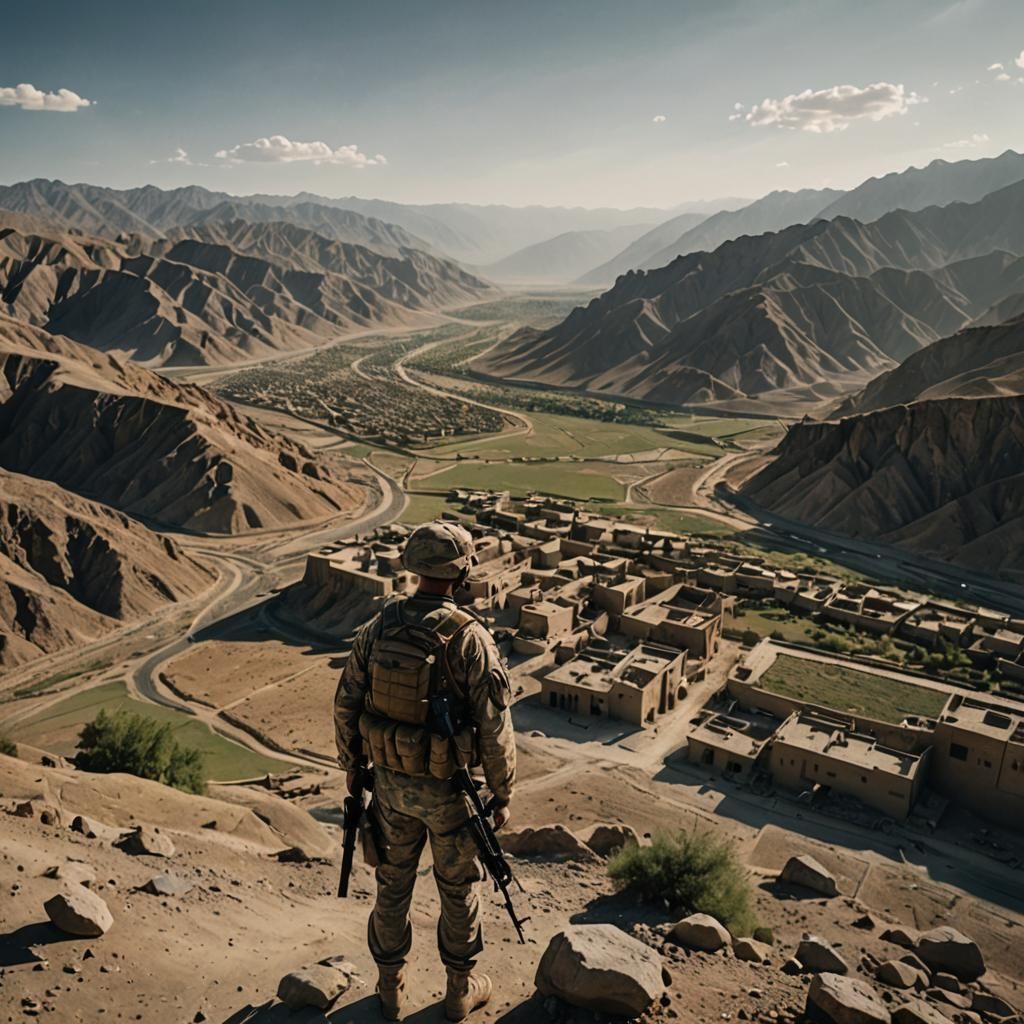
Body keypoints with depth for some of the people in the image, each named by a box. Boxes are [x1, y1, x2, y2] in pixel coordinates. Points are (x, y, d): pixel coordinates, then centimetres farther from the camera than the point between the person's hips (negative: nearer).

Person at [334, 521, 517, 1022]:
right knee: (457, 887, 18)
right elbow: (495, 727, -20)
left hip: (391, 781, 4)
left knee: (393, 881, 22)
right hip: (448, 787, -3)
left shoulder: (379, 626, -10)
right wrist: (502, 794, -5)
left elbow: (346, 703, -2)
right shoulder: (470, 638, -24)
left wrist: (351, 764, 14)